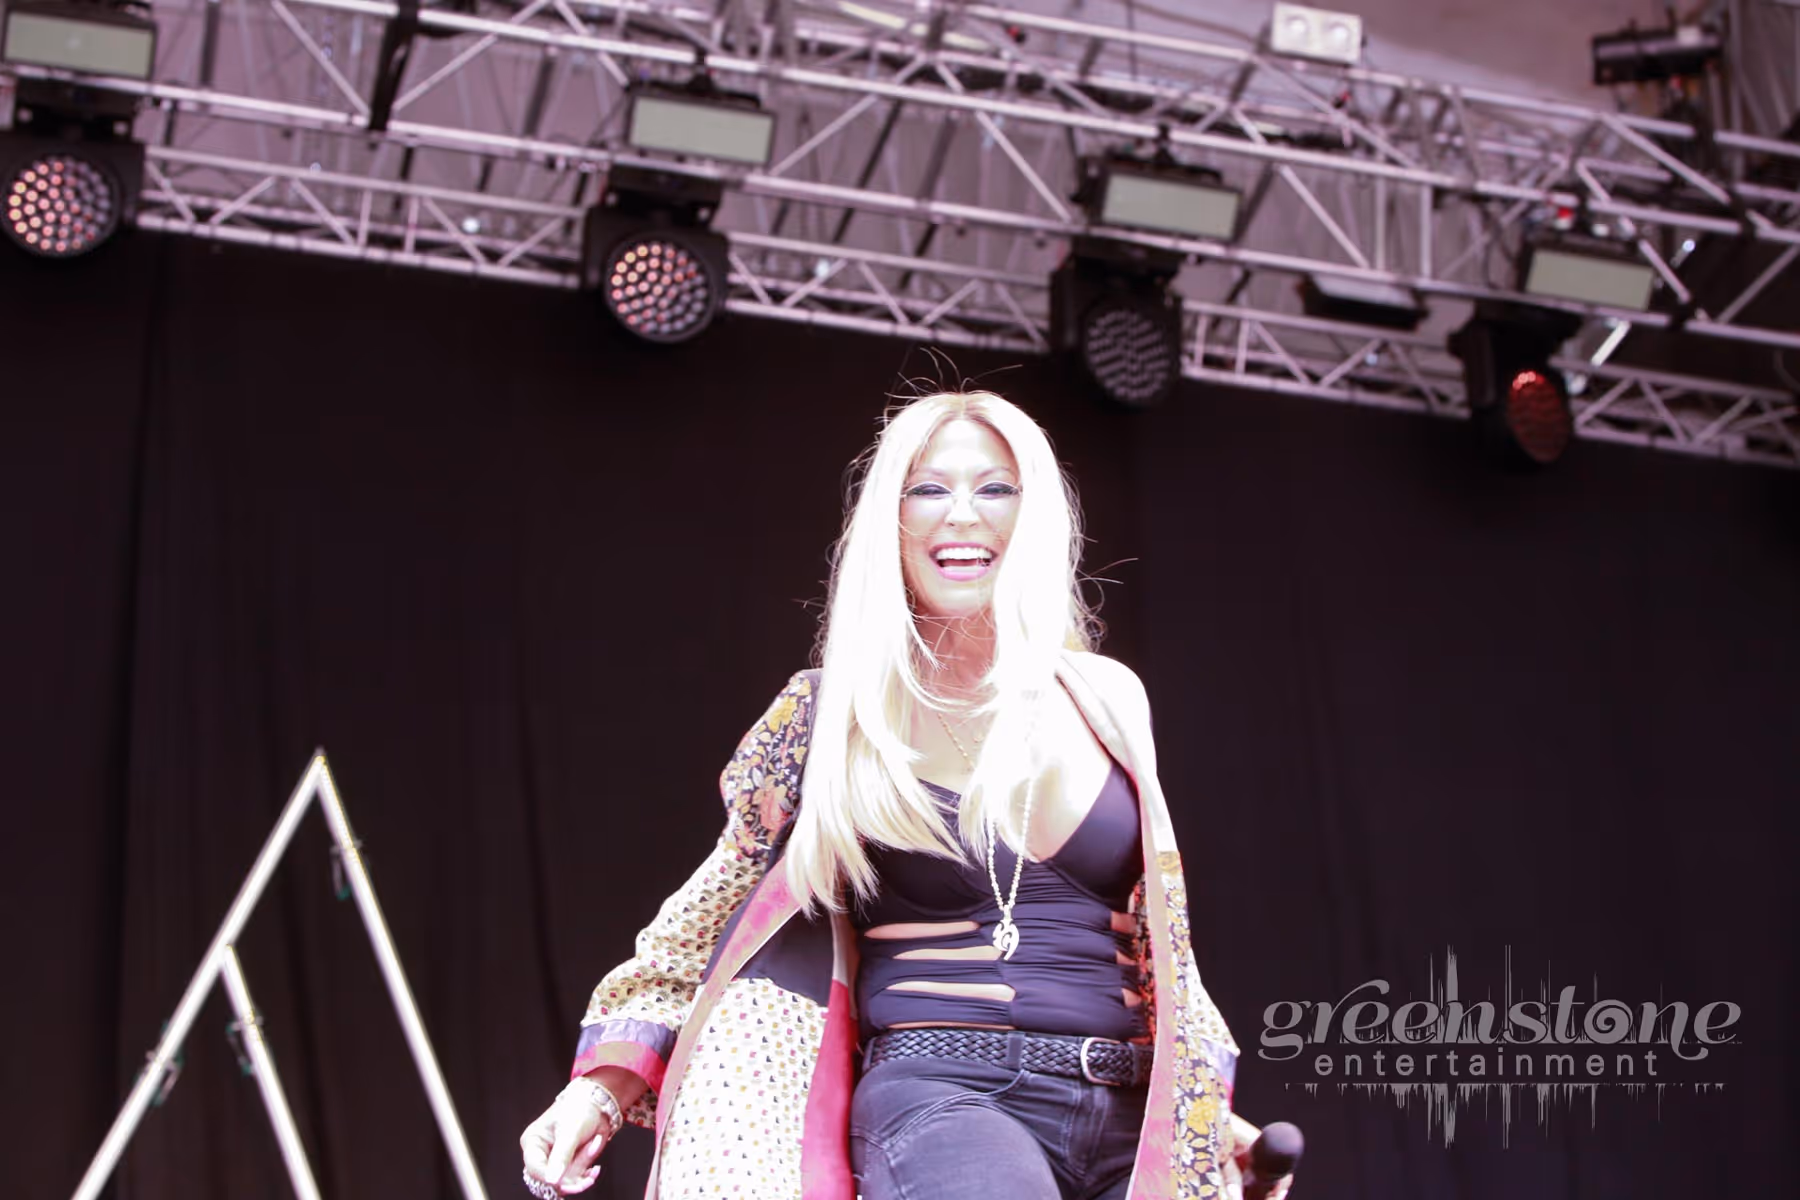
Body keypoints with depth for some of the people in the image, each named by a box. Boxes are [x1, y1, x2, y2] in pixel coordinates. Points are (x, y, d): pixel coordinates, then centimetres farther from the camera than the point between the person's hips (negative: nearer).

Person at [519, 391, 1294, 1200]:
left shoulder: (1108, 700, 10)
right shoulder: (836, 713, 2)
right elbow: (717, 910, 9)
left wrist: (1204, 1103, 15)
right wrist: (610, 1078, 1)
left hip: (1127, 1123, 4)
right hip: (939, 1100, -4)